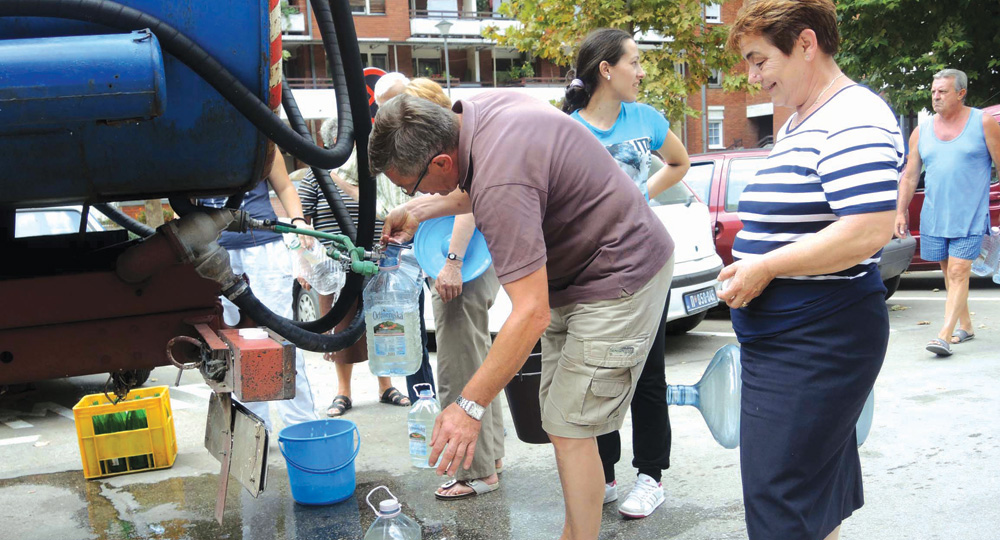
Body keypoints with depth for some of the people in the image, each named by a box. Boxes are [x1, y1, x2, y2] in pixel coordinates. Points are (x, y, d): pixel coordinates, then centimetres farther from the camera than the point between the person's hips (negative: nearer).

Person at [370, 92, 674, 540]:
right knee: (559, 415, 13)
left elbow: (532, 314, -34)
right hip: (575, 273, 10)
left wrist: (469, 406, -28)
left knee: (569, 429, -9)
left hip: (618, 279, -10)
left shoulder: (501, 184, -34)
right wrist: (419, 211, 15)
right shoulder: (481, 108, -5)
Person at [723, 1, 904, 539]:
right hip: (780, 337, 10)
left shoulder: (854, 119, -16)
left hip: (817, 346, -10)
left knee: (780, 495, -5)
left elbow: (868, 232, -27)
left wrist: (764, 268, -21)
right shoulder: (795, 126, 16)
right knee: (817, 487, 19)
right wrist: (748, 270, 14)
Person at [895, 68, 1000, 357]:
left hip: (969, 216, -4)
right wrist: (900, 211, 6)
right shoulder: (922, 131, 9)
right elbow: (910, 176, 12)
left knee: (959, 272, -11)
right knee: (949, 272, 11)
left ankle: (944, 336, -14)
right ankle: (965, 326, 27)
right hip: (933, 217, 4)